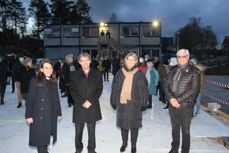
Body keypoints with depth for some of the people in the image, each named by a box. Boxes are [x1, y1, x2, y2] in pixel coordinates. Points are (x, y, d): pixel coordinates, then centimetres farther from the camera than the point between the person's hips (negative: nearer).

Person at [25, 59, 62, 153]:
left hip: (51, 115, 5)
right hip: (39, 115, -4)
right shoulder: (35, 81, -8)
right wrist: (28, 115, -11)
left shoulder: (53, 82, 7)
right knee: (40, 136, 4)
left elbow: (56, 98, 10)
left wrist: (58, 112, 10)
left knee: (46, 135, 13)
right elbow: (30, 99, -8)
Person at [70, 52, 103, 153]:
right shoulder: (74, 74, 5)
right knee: (78, 131, 10)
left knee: (92, 130, 9)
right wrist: (82, 102, -11)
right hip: (79, 107, 0)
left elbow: (99, 89, 1)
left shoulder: (97, 74, 6)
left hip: (93, 107, 0)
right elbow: (72, 90, -1)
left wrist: (90, 101, -10)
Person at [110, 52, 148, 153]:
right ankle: (124, 143, 34)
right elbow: (114, 88, 5)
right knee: (123, 124, 13)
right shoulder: (120, 73, 3)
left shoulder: (139, 74, -3)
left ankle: (133, 145, 29)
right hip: (122, 102, 2)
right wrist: (113, 101, 4)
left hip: (135, 104, -2)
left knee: (134, 125, 8)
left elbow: (144, 90, -2)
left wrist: (143, 103, -4)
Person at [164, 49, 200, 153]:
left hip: (186, 107, -4)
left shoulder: (194, 71, -7)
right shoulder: (172, 70, 6)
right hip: (172, 105, 4)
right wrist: (171, 98, -14)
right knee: (174, 129, 20)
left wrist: (178, 100, -19)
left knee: (185, 131, 12)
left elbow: (194, 89, -14)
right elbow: (166, 85, 3)